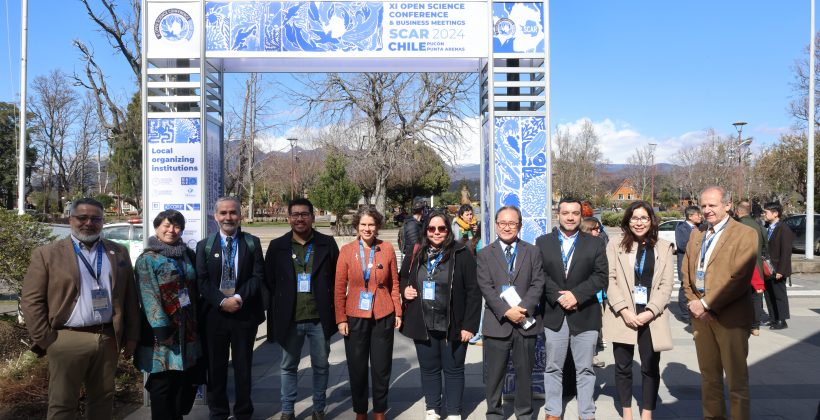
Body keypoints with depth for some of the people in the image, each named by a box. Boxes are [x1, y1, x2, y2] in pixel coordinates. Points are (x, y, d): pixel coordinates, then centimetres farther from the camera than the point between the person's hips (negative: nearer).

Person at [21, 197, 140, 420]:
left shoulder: (119, 252, 9)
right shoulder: (47, 253, 0)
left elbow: (130, 297, 10)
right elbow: (31, 301, -2)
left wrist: (131, 335, 6)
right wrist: (45, 340, -7)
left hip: (108, 339, 3)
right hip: (67, 340, -3)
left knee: (103, 400, 13)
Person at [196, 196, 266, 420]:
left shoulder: (252, 243, 2)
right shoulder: (204, 245, 4)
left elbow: (258, 276, -4)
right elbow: (202, 281, -2)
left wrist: (240, 297, -18)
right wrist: (221, 301, -16)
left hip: (245, 313, 0)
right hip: (215, 314, 1)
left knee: (243, 366, 10)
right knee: (216, 366, 10)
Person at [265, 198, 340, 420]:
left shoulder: (327, 244, -1)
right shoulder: (277, 246, 1)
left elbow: (337, 279, 2)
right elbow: (269, 283, 3)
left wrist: (334, 313, -1)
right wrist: (275, 314, -1)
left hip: (320, 319, 0)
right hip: (289, 319, 0)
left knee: (321, 366, 12)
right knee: (288, 366, 13)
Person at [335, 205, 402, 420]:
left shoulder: (387, 248, -1)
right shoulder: (346, 250, -3)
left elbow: (394, 283, 5)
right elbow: (339, 288, -1)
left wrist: (398, 312, 2)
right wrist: (341, 319, -5)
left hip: (383, 317, 0)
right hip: (355, 317, 0)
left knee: (381, 368, 10)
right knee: (357, 368, 10)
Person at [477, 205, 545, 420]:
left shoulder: (532, 252, 8)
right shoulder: (485, 254, 4)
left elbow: (538, 284, -1)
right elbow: (486, 288, -5)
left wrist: (523, 309, -15)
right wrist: (506, 311, -17)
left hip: (526, 322, 1)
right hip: (497, 322, -1)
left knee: (525, 372, 12)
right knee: (493, 374, 6)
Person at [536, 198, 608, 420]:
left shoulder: (596, 243, 5)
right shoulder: (543, 242, 6)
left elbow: (600, 276, -4)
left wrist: (576, 294, -15)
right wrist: (558, 297, -13)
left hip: (585, 315, 0)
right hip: (554, 315, 1)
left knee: (585, 370, 8)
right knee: (553, 368, 10)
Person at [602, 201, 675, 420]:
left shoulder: (664, 248, 7)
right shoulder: (615, 246, 5)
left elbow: (666, 285, 1)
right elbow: (610, 281, -1)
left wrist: (650, 312, -11)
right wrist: (624, 310, -13)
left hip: (651, 317, 0)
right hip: (622, 316, 0)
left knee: (650, 368, 6)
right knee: (623, 367, 7)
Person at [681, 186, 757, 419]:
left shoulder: (745, 234, -7)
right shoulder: (696, 234, 13)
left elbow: (739, 279, -14)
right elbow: (687, 272, 14)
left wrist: (706, 304, -13)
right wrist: (694, 303, -2)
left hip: (731, 316, -5)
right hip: (701, 313, 6)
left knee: (736, 379, 2)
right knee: (709, 376, 14)